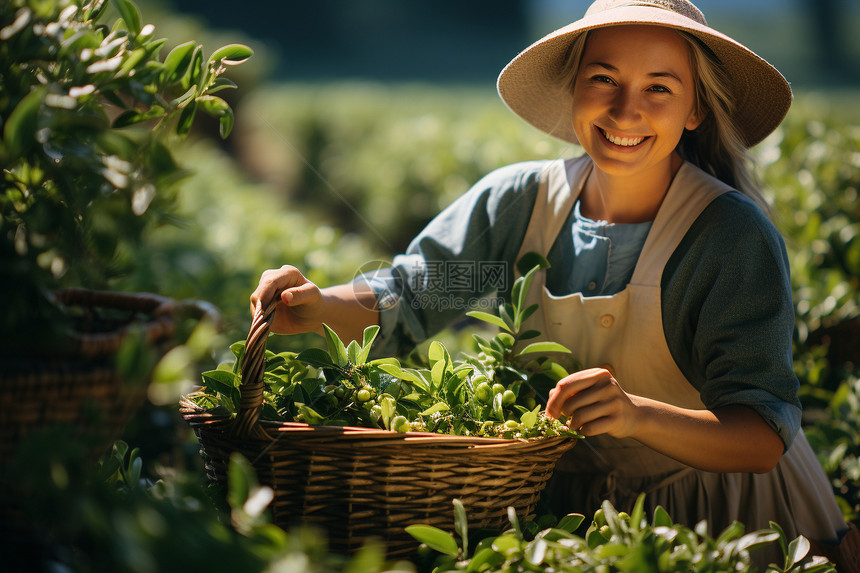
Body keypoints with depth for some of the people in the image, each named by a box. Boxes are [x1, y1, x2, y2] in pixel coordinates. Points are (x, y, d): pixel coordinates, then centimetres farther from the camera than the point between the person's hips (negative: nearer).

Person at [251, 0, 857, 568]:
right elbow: (405, 298, -4)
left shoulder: (735, 236, -22)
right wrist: (316, 306, -26)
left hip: (729, 521, -3)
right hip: (580, 505, 3)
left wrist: (639, 414, -45)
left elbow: (765, 437, -26)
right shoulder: (522, 199, -10)